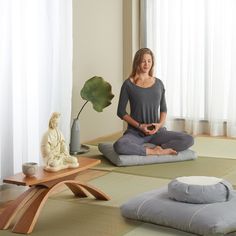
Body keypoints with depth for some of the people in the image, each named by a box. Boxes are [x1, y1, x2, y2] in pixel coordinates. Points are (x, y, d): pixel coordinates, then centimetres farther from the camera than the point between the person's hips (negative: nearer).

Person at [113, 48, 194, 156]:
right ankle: (157, 151, -22)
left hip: (156, 132, 3)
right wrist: (139, 126, -12)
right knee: (119, 146, -37)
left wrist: (160, 124, -5)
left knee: (188, 140, -18)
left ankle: (151, 148, -20)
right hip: (135, 132, -3)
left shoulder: (158, 83, 9)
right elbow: (121, 112, 0)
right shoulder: (128, 84, -1)